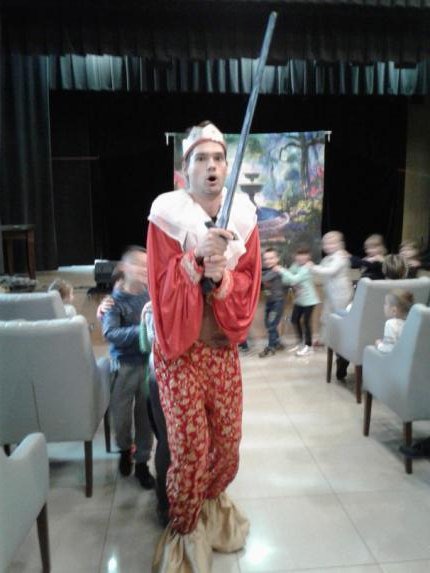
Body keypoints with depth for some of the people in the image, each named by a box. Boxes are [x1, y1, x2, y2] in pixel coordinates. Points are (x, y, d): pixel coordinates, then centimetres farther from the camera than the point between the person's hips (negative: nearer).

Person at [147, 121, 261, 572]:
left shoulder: (242, 215, 2)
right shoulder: (167, 214, -8)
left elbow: (250, 283, 0)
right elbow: (163, 286, -12)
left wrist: (220, 276, -20)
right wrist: (198, 257, -27)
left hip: (223, 346, 4)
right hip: (180, 348, -4)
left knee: (227, 441, 12)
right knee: (190, 447, -1)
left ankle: (211, 504, 44)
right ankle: (183, 533, 26)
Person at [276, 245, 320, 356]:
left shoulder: (307, 268, -19)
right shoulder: (295, 266, 3)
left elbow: (294, 279, -28)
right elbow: (286, 280, 0)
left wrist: (282, 270, -26)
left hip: (309, 299, -8)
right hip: (299, 299, 8)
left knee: (306, 321, -3)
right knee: (294, 319, 10)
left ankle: (308, 346, 9)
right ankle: (300, 342, 27)